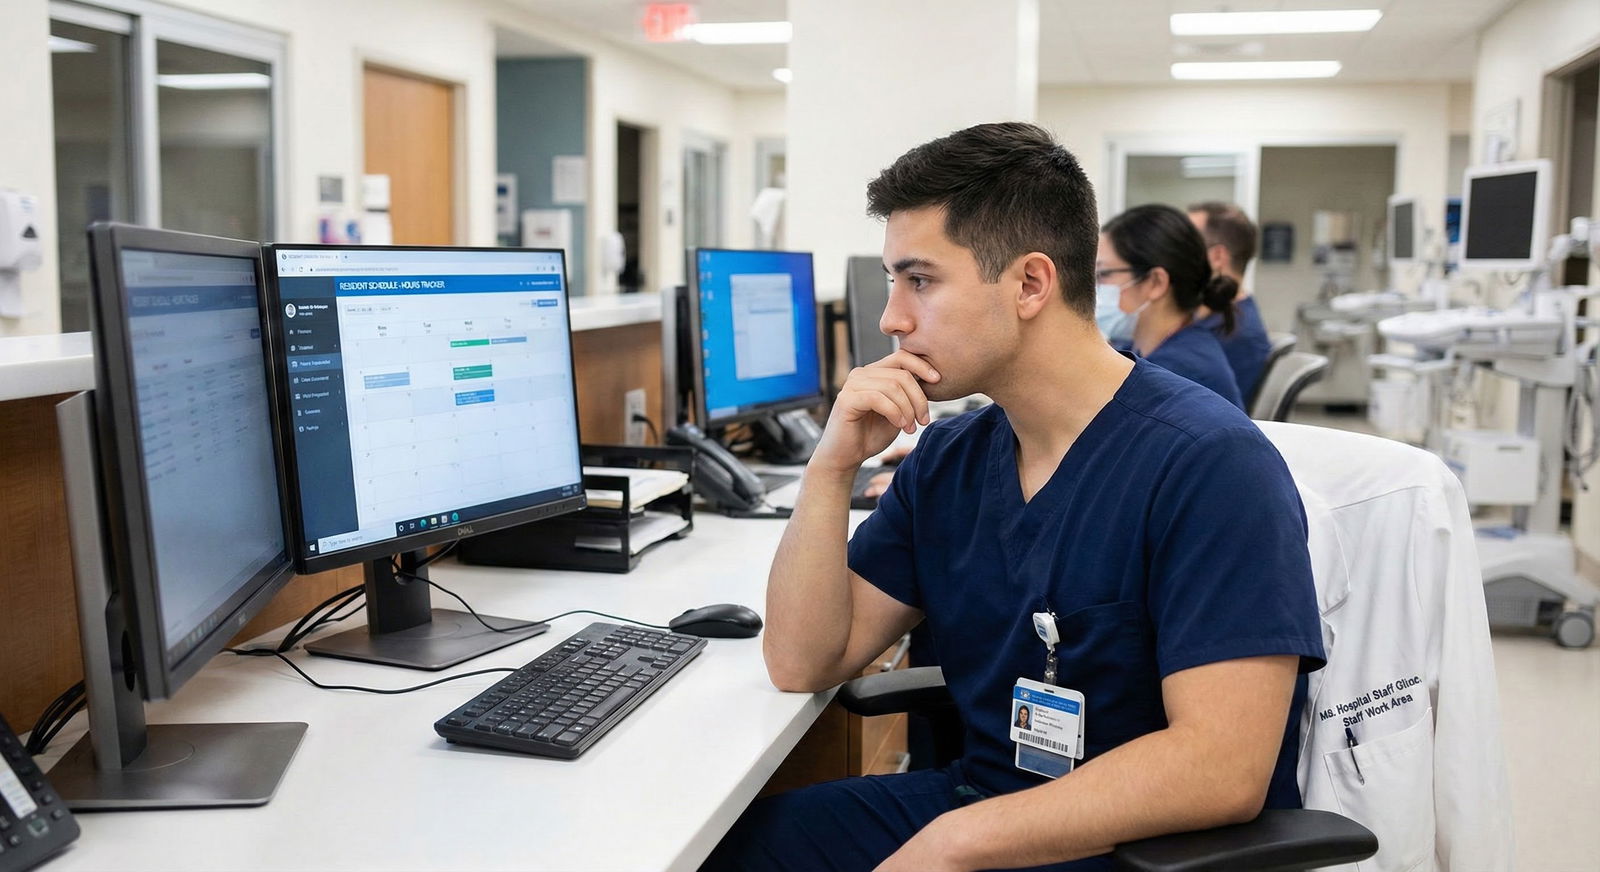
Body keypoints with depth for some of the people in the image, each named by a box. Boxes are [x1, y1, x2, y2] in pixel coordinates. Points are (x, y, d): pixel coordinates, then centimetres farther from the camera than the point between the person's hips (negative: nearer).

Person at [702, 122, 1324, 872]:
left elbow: (1223, 767, -24)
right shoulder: (947, 460, 4)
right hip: (968, 805, 6)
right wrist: (831, 468, -10)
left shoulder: (1207, 464, -17)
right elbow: (801, 664, 2)